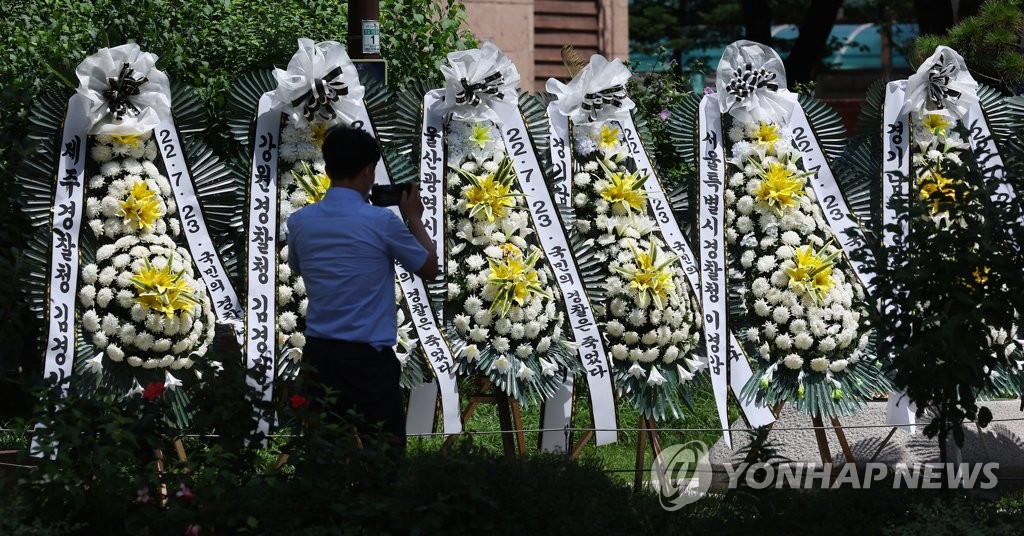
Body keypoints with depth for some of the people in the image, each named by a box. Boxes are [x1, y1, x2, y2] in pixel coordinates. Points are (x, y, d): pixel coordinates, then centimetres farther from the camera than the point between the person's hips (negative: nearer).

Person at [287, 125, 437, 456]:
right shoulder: (382, 222, -11)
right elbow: (429, 269, 4)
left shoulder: (300, 222, 2)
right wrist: (414, 218, 18)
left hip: (318, 355, 5)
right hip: (367, 358, -5)